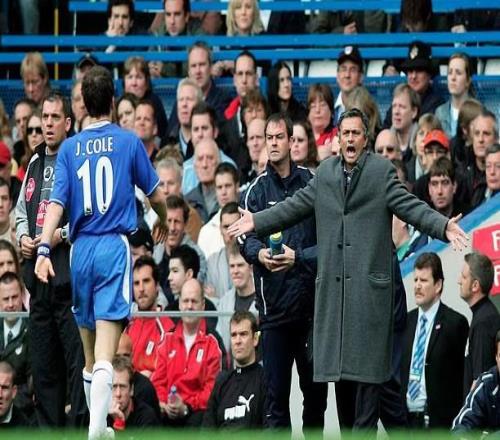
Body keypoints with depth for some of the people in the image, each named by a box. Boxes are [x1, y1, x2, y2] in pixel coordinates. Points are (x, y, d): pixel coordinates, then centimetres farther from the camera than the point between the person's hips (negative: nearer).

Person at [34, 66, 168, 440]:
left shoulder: (70, 148, 5)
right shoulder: (128, 141, 0)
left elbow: (57, 202, -5)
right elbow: (156, 195, 10)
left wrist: (44, 249, -11)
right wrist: (163, 224, 30)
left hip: (81, 249, 3)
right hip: (115, 245, -3)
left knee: (90, 352, 16)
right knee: (105, 351, -12)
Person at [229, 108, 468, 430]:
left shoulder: (383, 172, 1)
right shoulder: (325, 174, 14)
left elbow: (410, 206, -7)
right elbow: (295, 206, 18)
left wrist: (443, 226, -22)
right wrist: (257, 222, 17)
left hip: (369, 280, -4)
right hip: (334, 281, 4)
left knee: (368, 356, -1)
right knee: (337, 354, 4)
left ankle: (365, 427, 3)